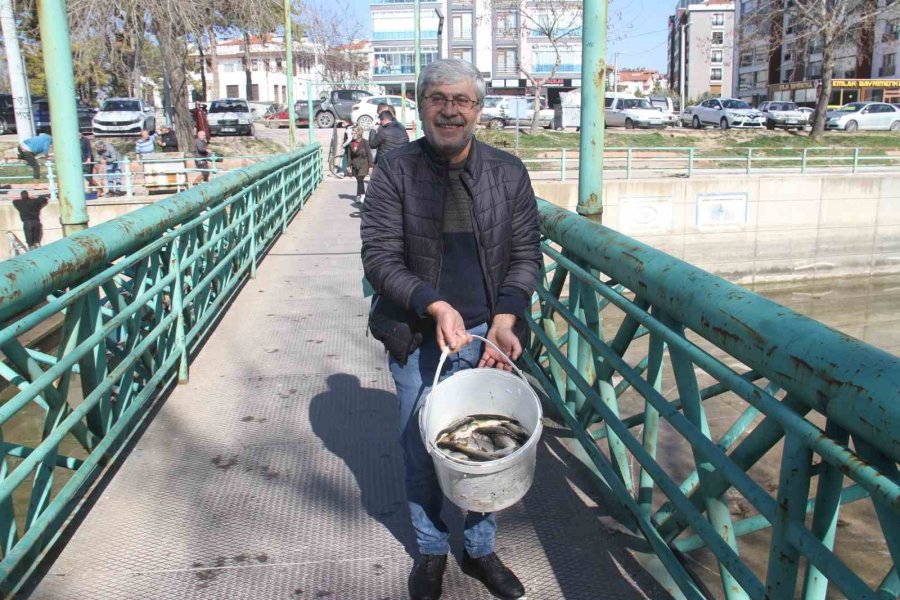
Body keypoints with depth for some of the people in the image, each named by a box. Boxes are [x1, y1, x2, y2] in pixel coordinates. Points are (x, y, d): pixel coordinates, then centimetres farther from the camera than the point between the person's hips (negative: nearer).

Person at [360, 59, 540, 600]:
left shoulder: (509, 173, 0)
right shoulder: (395, 172, -5)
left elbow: (526, 254, 1)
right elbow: (379, 256, -9)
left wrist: (503, 320, -13)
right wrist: (435, 306, -22)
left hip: (487, 333, 2)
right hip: (417, 338, -1)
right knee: (422, 451, 13)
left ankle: (481, 549, 38)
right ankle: (431, 550, 38)